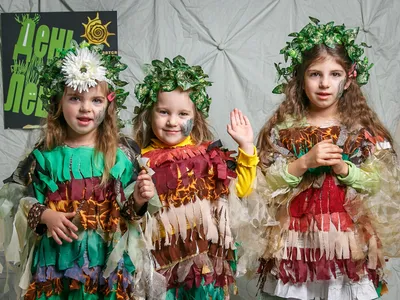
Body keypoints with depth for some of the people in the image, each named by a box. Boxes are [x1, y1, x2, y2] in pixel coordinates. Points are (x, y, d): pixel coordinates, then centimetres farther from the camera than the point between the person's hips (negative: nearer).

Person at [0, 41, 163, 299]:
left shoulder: (123, 152, -3)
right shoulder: (45, 154, -2)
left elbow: (132, 208, 2)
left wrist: (138, 200, -19)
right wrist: (44, 215, -12)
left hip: (108, 258, 0)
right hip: (57, 258, 1)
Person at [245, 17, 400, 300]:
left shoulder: (363, 129, 1)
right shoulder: (284, 128, -1)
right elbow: (266, 185, -6)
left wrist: (343, 167, -17)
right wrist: (304, 163, -18)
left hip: (349, 240, 0)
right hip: (296, 239, 0)